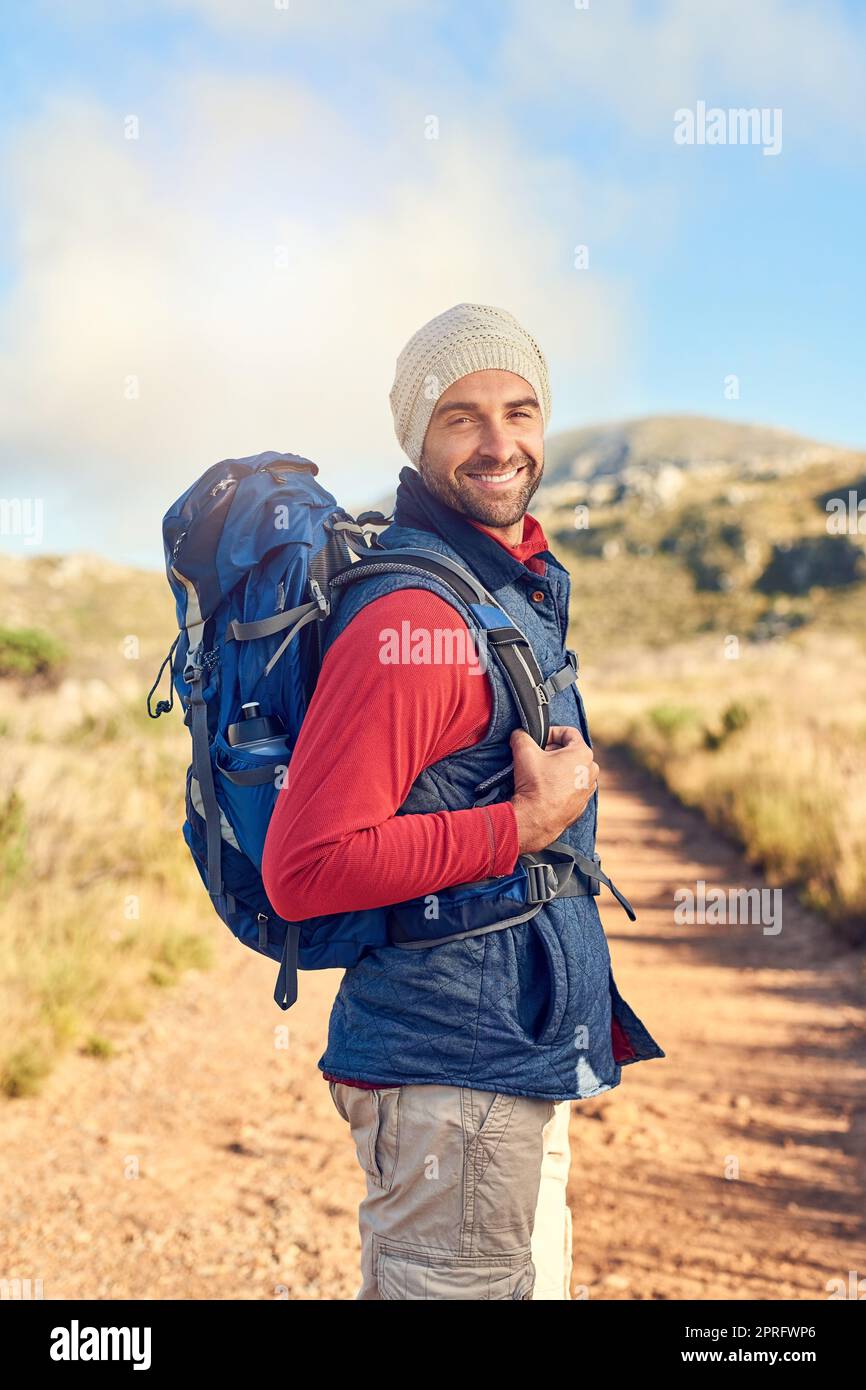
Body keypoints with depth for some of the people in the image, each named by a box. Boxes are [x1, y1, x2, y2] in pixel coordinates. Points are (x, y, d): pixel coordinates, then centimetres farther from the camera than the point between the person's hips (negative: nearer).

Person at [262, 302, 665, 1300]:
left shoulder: (523, 582, 10)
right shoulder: (410, 617, -22)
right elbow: (303, 872, -26)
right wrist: (529, 824, -22)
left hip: (524, 1066, 10)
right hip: (453, 1078, -10)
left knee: (535, 1279, 21)